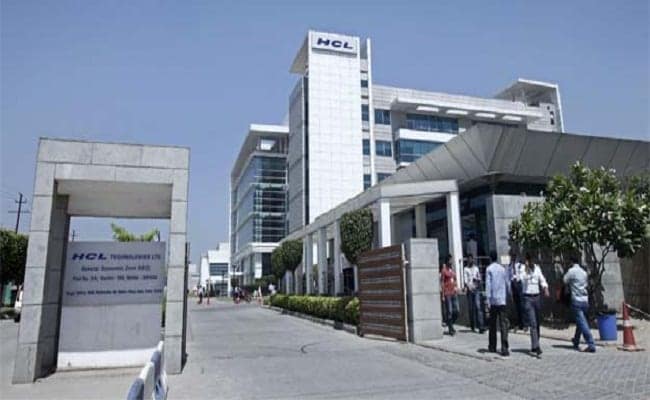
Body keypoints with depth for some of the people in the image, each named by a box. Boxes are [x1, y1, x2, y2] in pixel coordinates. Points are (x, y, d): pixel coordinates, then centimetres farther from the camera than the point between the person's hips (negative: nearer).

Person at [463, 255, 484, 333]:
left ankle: (480, 326, -14)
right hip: (469, 290, -2)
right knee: (471, 308, 3)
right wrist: (466, 287, -24)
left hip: (476, 289, 2)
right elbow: (465, 279, -7)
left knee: (478, 307, -10)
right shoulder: (465, 269, 4)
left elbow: (480, 278, 20)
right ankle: (472, 326, 14)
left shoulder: (476, 268, 15)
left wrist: (477, 279, -3)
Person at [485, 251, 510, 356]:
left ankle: (492, 346, 21)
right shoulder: (503, 269, 7)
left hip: (493, 300, -2)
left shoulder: (489, 269, -4)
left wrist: (488, 300, -8)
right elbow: (508, 284, 12)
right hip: (502, 300, 2)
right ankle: (504, 348, -11)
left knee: (492, 324, 11)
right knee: (503, 324, -2)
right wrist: (507, 295, 27)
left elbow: (488, 285, -9)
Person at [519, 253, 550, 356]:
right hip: (528, 298, -6)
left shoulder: (537, 268, 11)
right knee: (533, 324, -13)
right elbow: (522, 279, -23)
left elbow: (542, 280, 11)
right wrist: (526, 268, -28)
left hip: (537, 297, 6)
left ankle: (533, 346, 21)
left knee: (537, 324, 11)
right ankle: (536, 347, -17)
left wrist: (546, 289, -7)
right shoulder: (522, 269, -6)